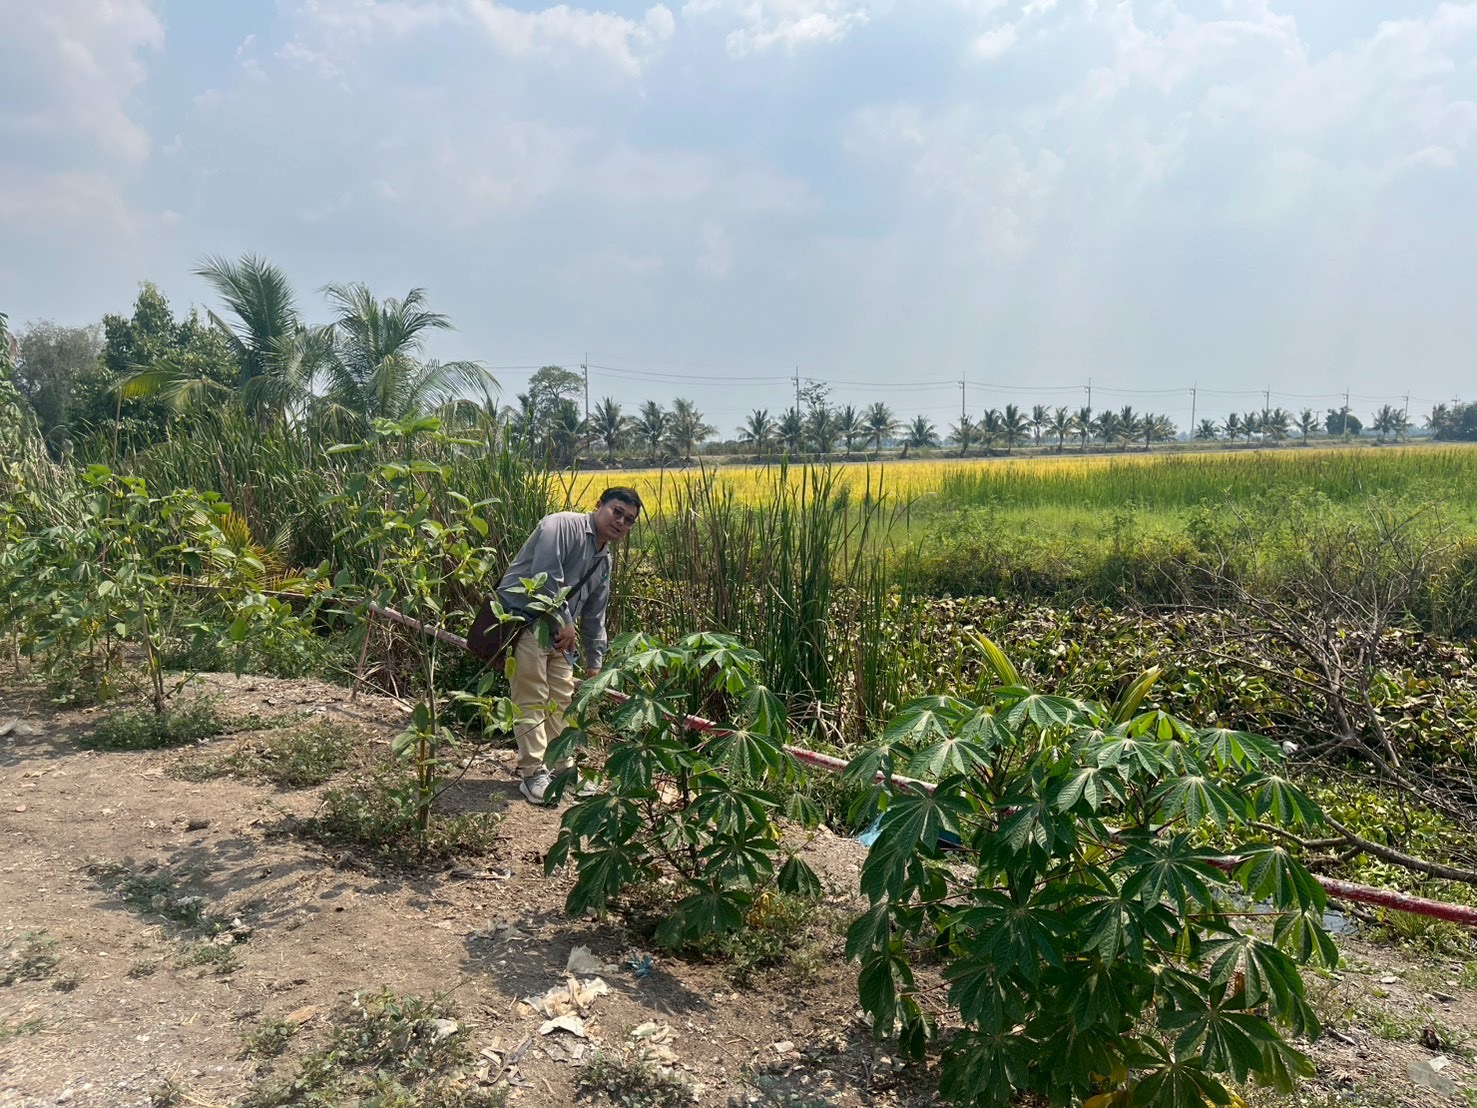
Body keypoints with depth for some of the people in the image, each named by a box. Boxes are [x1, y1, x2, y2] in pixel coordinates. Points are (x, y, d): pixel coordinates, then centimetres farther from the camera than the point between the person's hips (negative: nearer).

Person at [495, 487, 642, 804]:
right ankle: (533, 773, -3)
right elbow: (545, 574, -23)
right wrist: (564, 621, -18)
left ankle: (560, 766, 22)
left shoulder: (604, 562, 17)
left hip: (558, 631, 9)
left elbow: (594, 618, 22)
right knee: (531, 699, -9)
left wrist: (594, 664, 21)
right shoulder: (563, 525, -11)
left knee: (561, 698, 10)